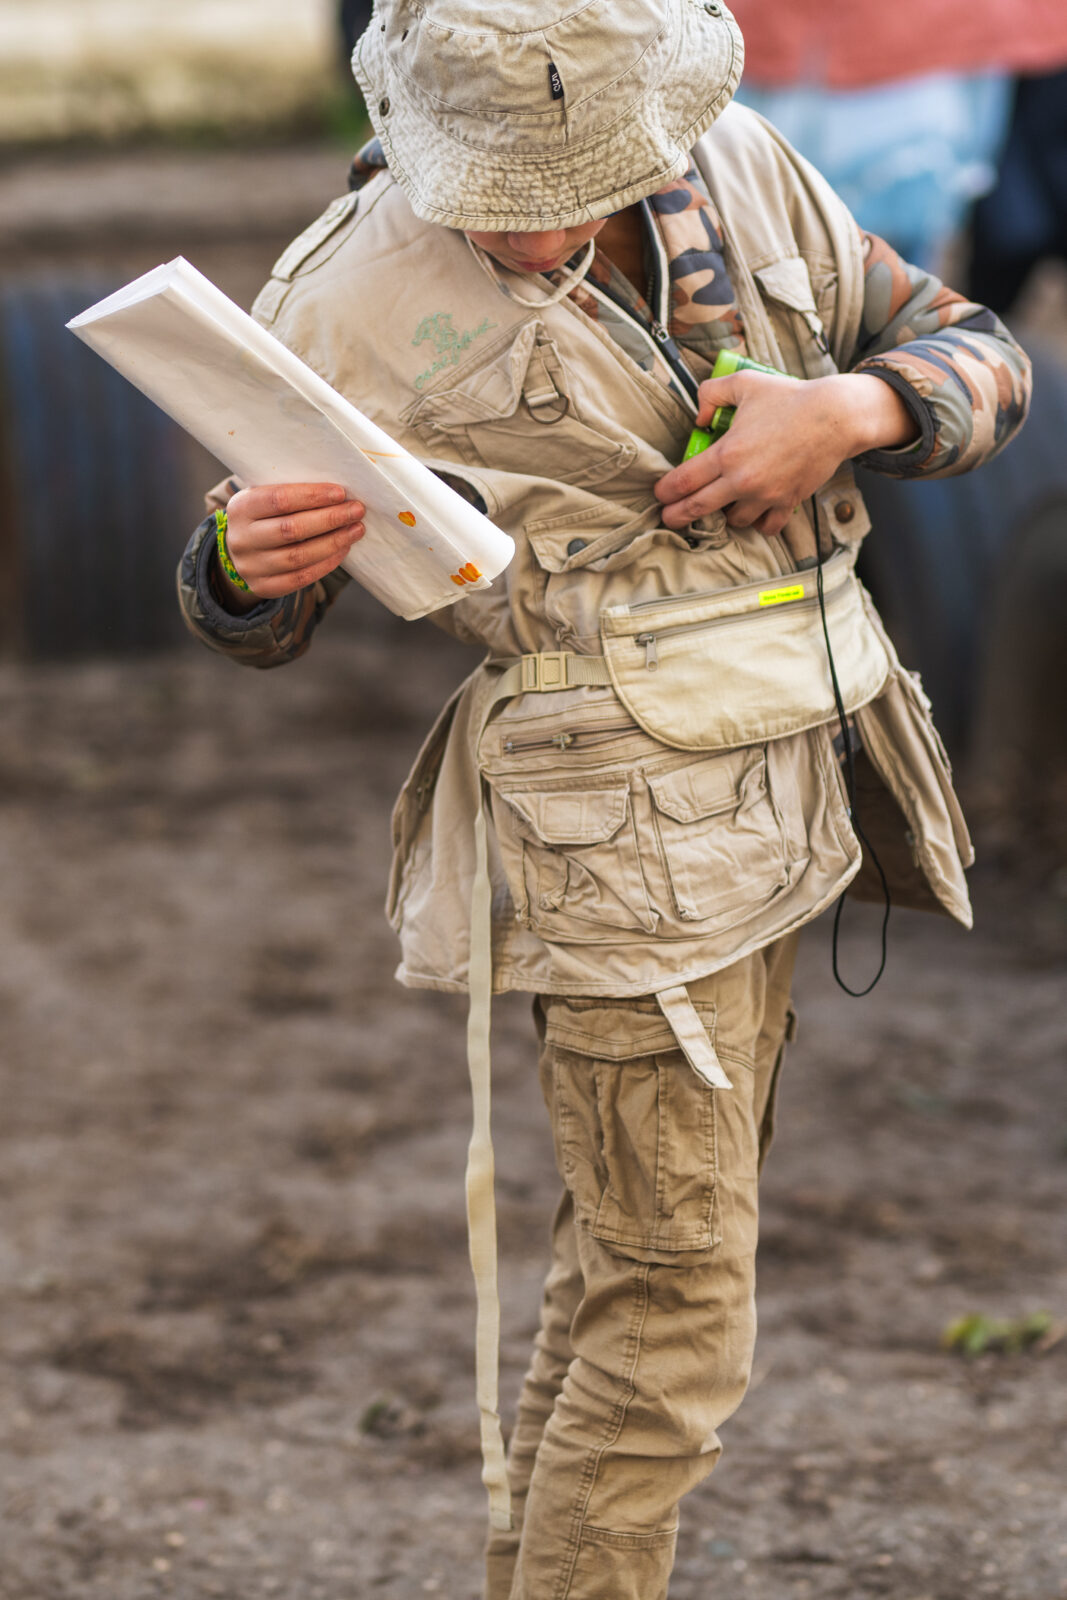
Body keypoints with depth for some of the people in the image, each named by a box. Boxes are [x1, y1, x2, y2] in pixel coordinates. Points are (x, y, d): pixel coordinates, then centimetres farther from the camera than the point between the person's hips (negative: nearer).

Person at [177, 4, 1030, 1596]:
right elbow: (257, 620, -4)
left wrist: (854, 411, -14)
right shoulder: (362, 296, -12)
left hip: (778, 796, 6)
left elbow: (976, 357, 8)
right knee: (676, 1317, -7)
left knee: (631, 1255, 17)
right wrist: (252, 556, -29)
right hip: (622, 848, -6)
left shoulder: (739, 168, 1)